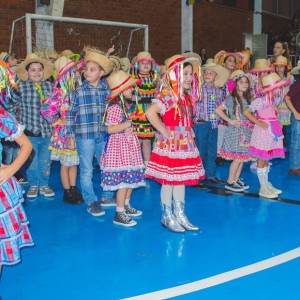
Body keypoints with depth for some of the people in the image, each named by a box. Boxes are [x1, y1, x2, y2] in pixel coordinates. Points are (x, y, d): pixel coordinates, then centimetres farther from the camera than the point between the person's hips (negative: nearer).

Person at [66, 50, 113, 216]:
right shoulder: (79, 91, -3)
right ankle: (91, 201, 18)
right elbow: (70, 114, 0)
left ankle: (108, 197, 30)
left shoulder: (107, 90, 3)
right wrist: (71, 136, -2)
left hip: (104, 136, 3)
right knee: (87, 170, 5)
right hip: (84, 136, -2)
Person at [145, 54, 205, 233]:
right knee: (169, 182, 3)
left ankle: (180, 215, 26)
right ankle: (167, 217, 17)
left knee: (181, 181, 15)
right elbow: (150, 113, -31)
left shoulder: (188, 96, 10)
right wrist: (165, 132, -23)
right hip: (170, 145, -8)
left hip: (186, 144, 8)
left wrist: (190, 133, 8)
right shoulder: (167, 95, -17)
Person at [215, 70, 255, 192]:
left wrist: (252, 124, 1)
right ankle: (229, 182, 5)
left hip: (246, 131, 7)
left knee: (243, 156, 9)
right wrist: (230, 121, -13)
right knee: (238, 157, -6)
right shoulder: (231, 99, -9)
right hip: (235, 131, -6)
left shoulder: (247, 99, 9)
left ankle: (236, 179, 21)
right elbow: (218, 110, -12)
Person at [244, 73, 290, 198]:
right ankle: (263, 189, 9)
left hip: (272, 132, 8)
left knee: (266, 159, 17)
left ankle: (267, 184, 27)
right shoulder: (261, 100, -17)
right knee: (262, 160, 1)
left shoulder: (274, 99, 8)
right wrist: (259, 123, -17)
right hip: (263, 132, -8)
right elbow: (246, 112, -20)